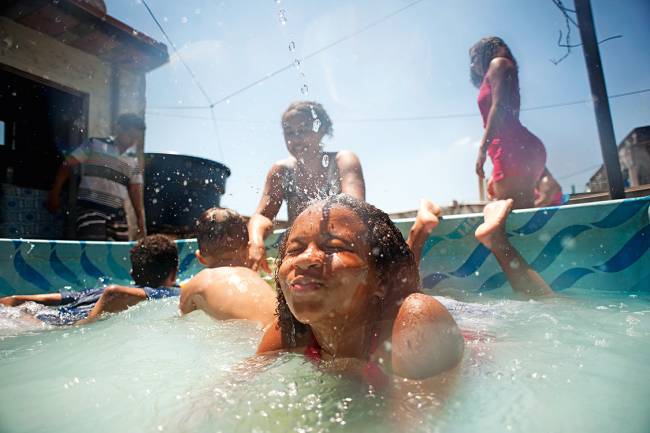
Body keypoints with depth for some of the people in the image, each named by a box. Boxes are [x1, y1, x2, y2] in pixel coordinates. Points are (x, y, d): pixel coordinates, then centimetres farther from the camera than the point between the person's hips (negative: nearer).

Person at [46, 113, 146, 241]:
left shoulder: (134, 162, 12)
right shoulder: (95, 144, 2)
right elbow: (67, 165, 2)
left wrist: (141, 220, 5)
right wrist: (55, 193, -2)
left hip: (117, 213, 5)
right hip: (91, 208, -4)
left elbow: (135, 191, 12)